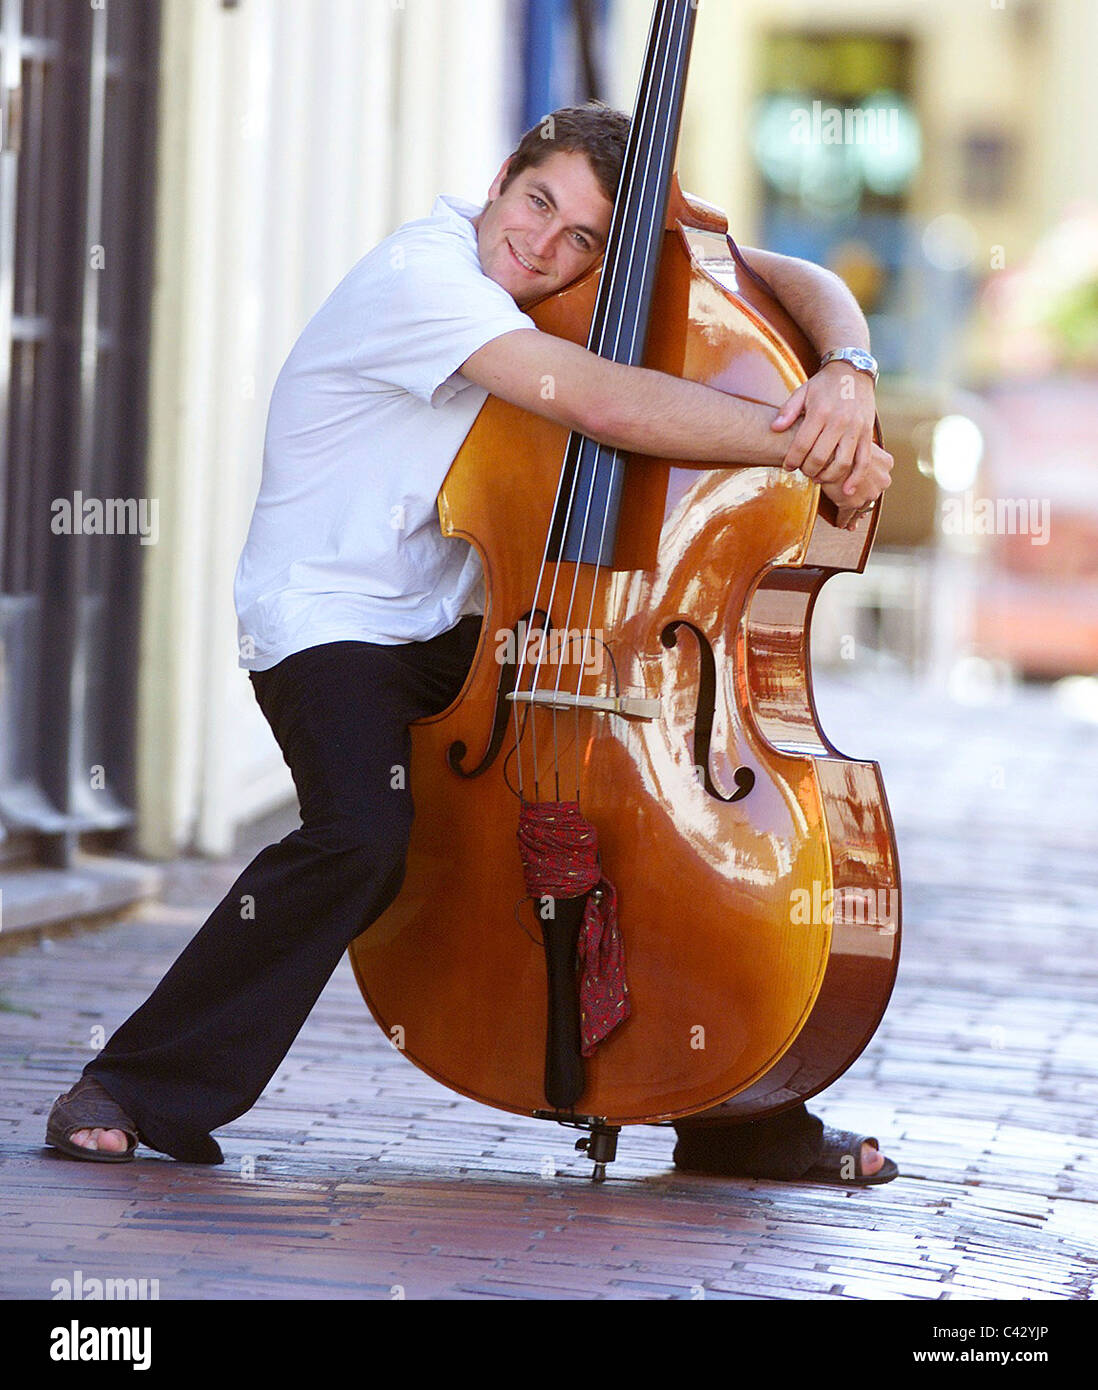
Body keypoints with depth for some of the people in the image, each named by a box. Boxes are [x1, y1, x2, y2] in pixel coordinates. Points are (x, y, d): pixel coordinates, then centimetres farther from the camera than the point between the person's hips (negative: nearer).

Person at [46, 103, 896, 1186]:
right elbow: (605, 406, -33)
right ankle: (138, 1088, -17)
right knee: (363, 835, -33)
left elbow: (790, 284, 2)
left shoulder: (596, 281, 0)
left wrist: (847, 374, -21)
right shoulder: (424, 275, -23)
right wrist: (800, 443, -28)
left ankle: (740, 1117, 12)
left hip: (466, 628, 7)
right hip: (331, 619, -7)